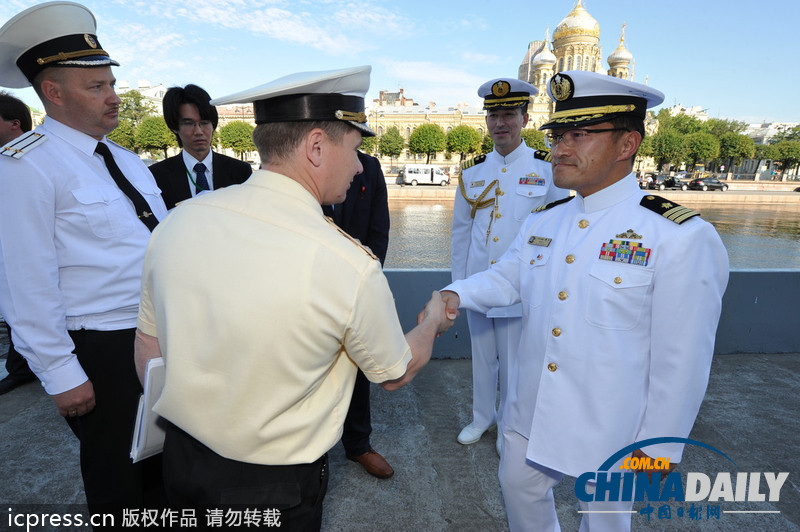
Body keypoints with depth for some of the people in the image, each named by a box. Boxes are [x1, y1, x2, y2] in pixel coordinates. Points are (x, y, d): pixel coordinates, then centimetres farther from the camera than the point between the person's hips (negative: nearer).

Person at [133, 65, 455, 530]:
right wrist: (434, 322, 11)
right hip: (276, 490, -4)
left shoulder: (176, 220, -12)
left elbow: (148, 344, 1)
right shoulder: (353, 267, -27)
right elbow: (396, 373, -9)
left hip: (181, 459, 5)